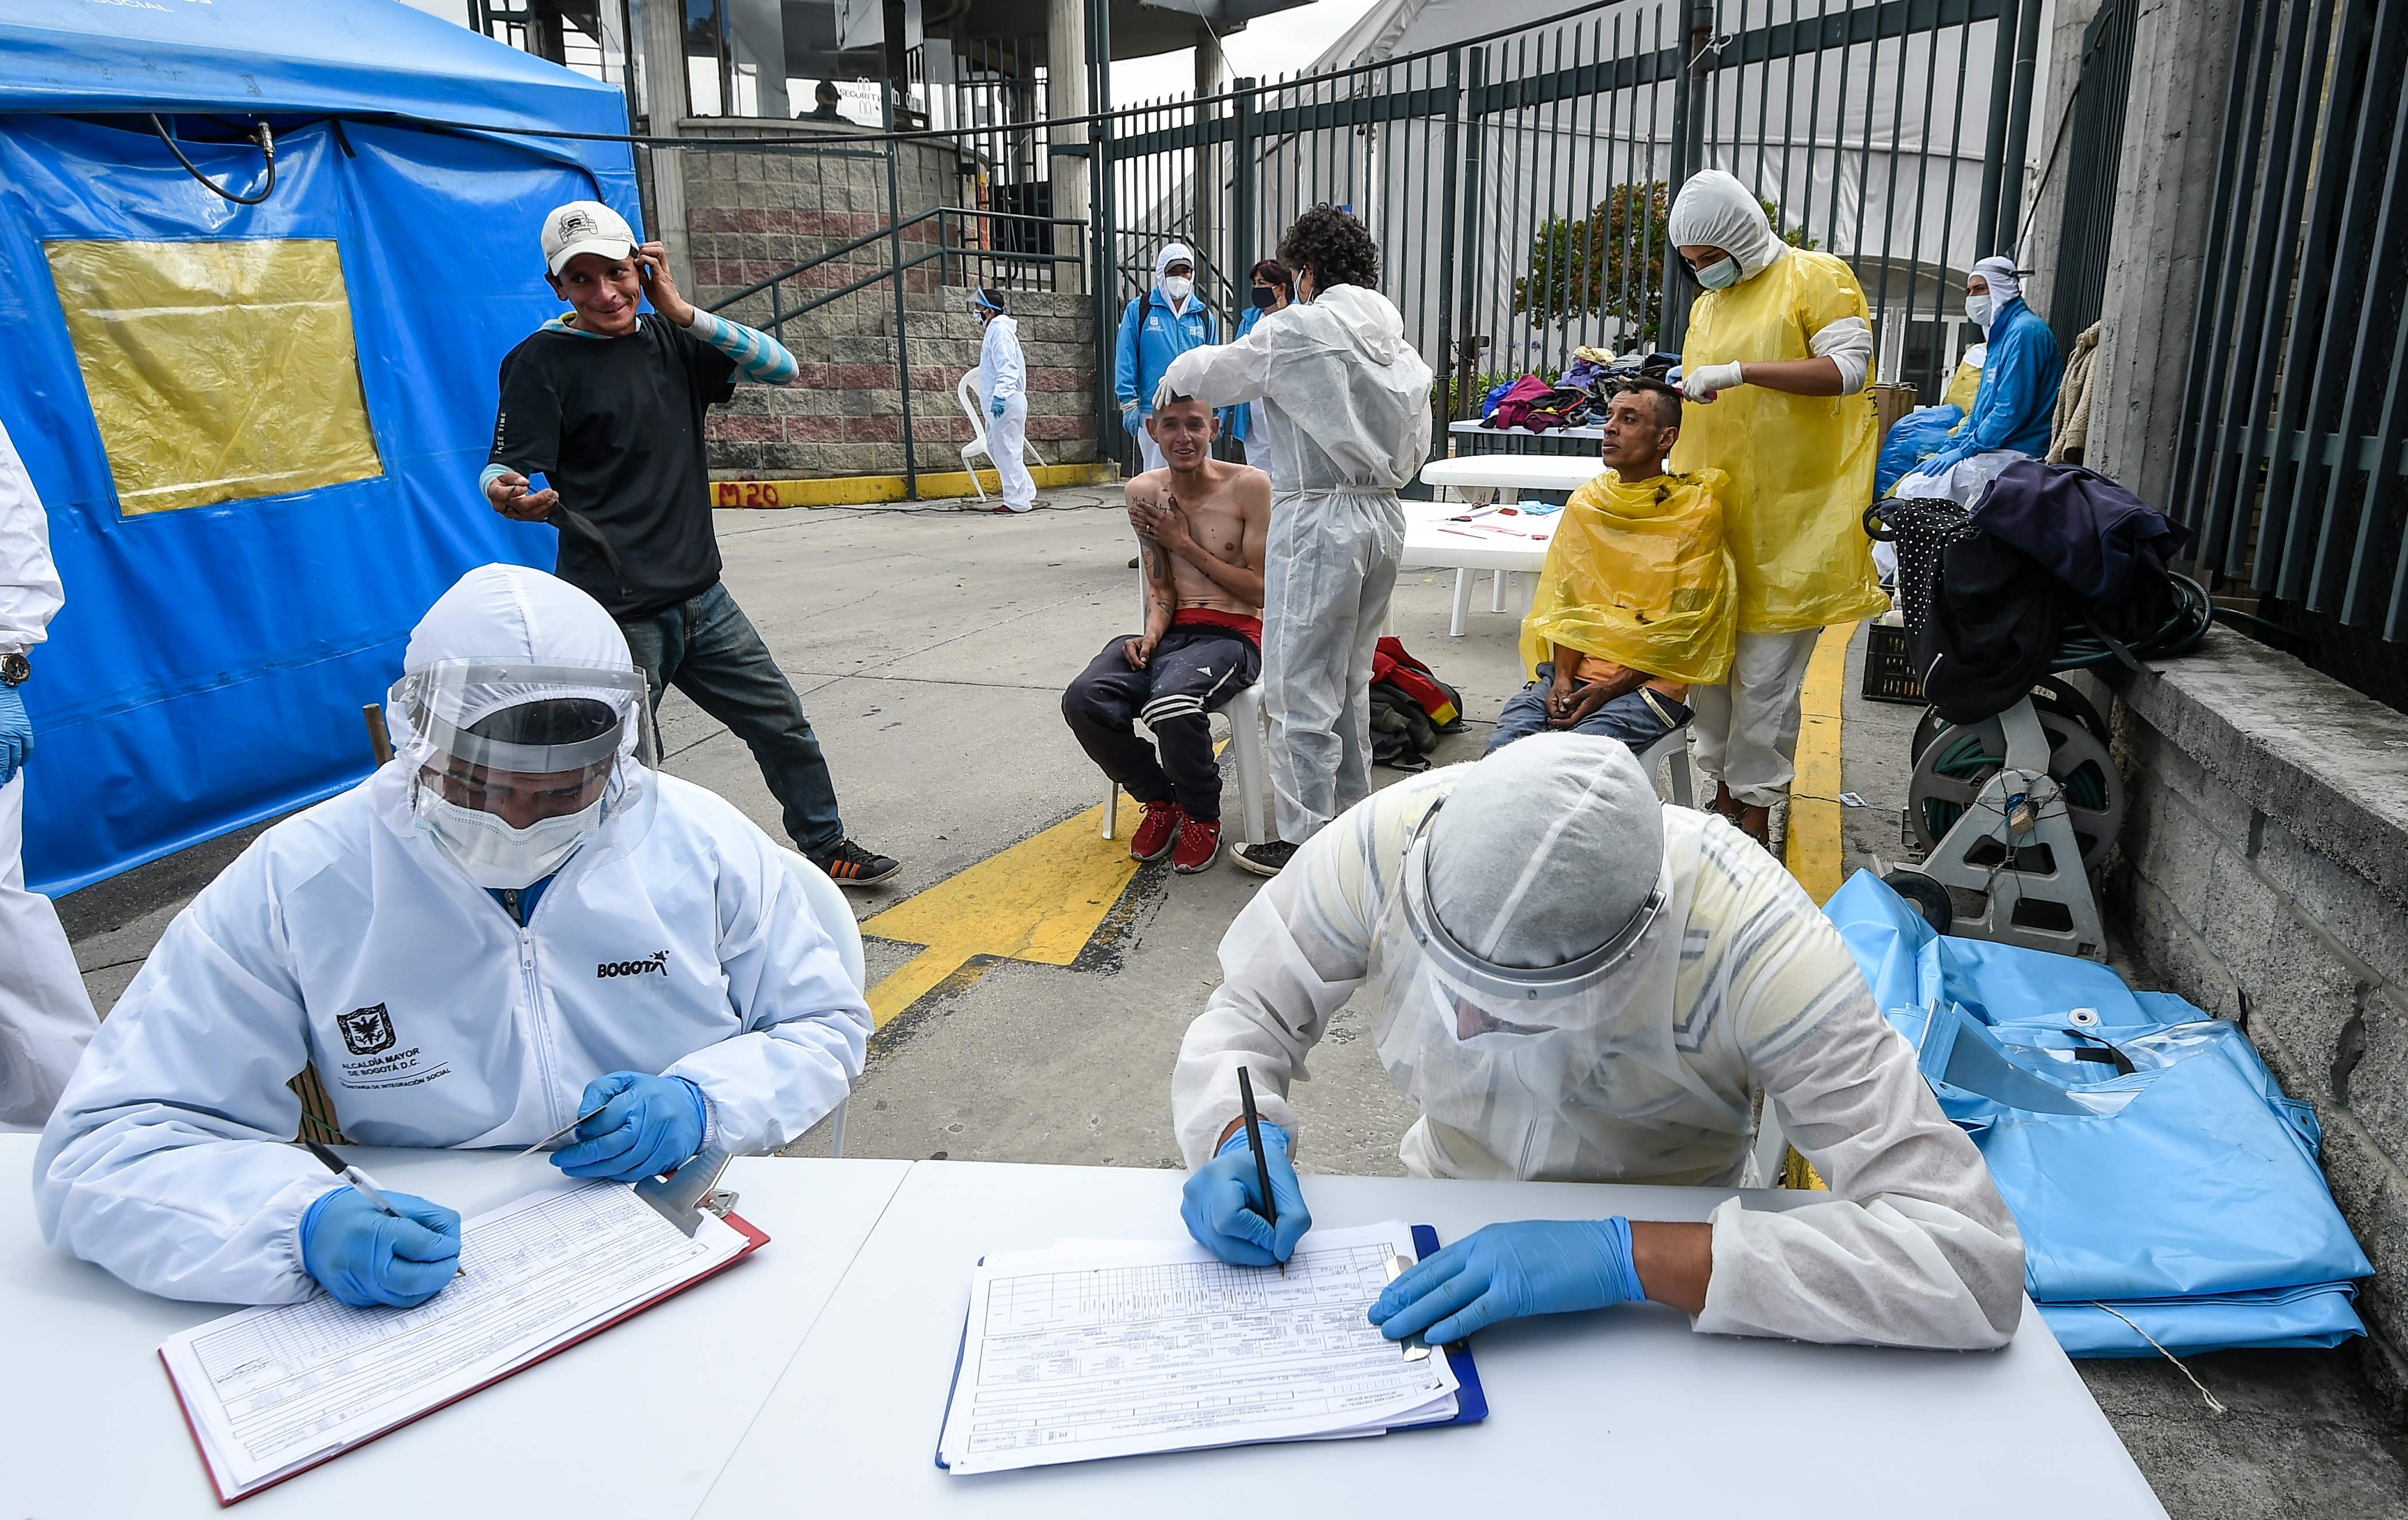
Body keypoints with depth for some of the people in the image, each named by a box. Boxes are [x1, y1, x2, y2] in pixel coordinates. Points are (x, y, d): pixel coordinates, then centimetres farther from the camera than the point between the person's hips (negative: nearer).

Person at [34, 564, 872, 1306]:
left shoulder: (705, 844, -3)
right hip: (432, 1280, 1)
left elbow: (825, 1028, 8)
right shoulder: (295, 884, -7)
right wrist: (307, 1224, -26)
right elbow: (104, 1145, -7)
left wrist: (701, 1101, -13)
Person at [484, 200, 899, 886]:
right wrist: (511, 495, -34)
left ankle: (824, 847, 36)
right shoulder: (543, 361, -6)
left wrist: (683, 312, -7)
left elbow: (783, 369, 1)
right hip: (618, 616, -6)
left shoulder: (670, 339, 9)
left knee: (783, 725, 17)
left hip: (701, 595, 6)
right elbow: (505, 470, -10)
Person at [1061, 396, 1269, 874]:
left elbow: (1261, 589, -4)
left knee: (1172, 705, -36)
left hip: (1232, 634, -4)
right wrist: (1151, 635, -12)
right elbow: (1160, 589, 10)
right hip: (1172, 631, 4)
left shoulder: (1251, 487, -5)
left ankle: (1201, 815, -4)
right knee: (1084, 701, -24)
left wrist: (1185, 543, -8)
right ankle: (1160, 800, 3)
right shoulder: (1144, 492, 9)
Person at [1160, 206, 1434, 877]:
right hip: (1384, 516, 8)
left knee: (1300, 689, 0)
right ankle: (1351, 818, 29)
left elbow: (1205, 376, 0)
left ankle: (1305, 841, 6)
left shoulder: (1296, 330, -10)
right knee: (1349, 682, 19)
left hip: (1319, 519, -8)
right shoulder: (1399, 340, 12)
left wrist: (1173, 379, 20)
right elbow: (1418, 446, 17)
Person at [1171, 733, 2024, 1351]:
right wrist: (1243, 1135, -29)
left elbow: (1976, 1259, -35)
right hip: (1445, 1229, 1)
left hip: (1670, 1270, -1)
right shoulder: (1395, 838, -25)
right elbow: (1245, 1012, -8)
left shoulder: (1746, 936, -32)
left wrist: (1631, 1255, -41)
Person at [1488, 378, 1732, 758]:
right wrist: (1563, 679, -8)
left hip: (1649, 682, -4)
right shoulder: (1585, 502, 13)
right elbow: (1563, 602, 10)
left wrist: (1605, 690, -14)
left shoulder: (1695, 510, -2)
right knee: (1504, 747, -23)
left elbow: (1682, 630, -6)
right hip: (1573, 673, 4)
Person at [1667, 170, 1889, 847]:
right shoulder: (1706, 306, 18)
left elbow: (1849, 368, -13)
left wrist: (1741, 371, -19)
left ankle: (1755, 808, 5)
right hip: (1713, 512, 6)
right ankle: (1724, 790, 16)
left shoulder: (1816, 277, -1)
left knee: (1765, 672, -4)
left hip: (1789, 517, -6)